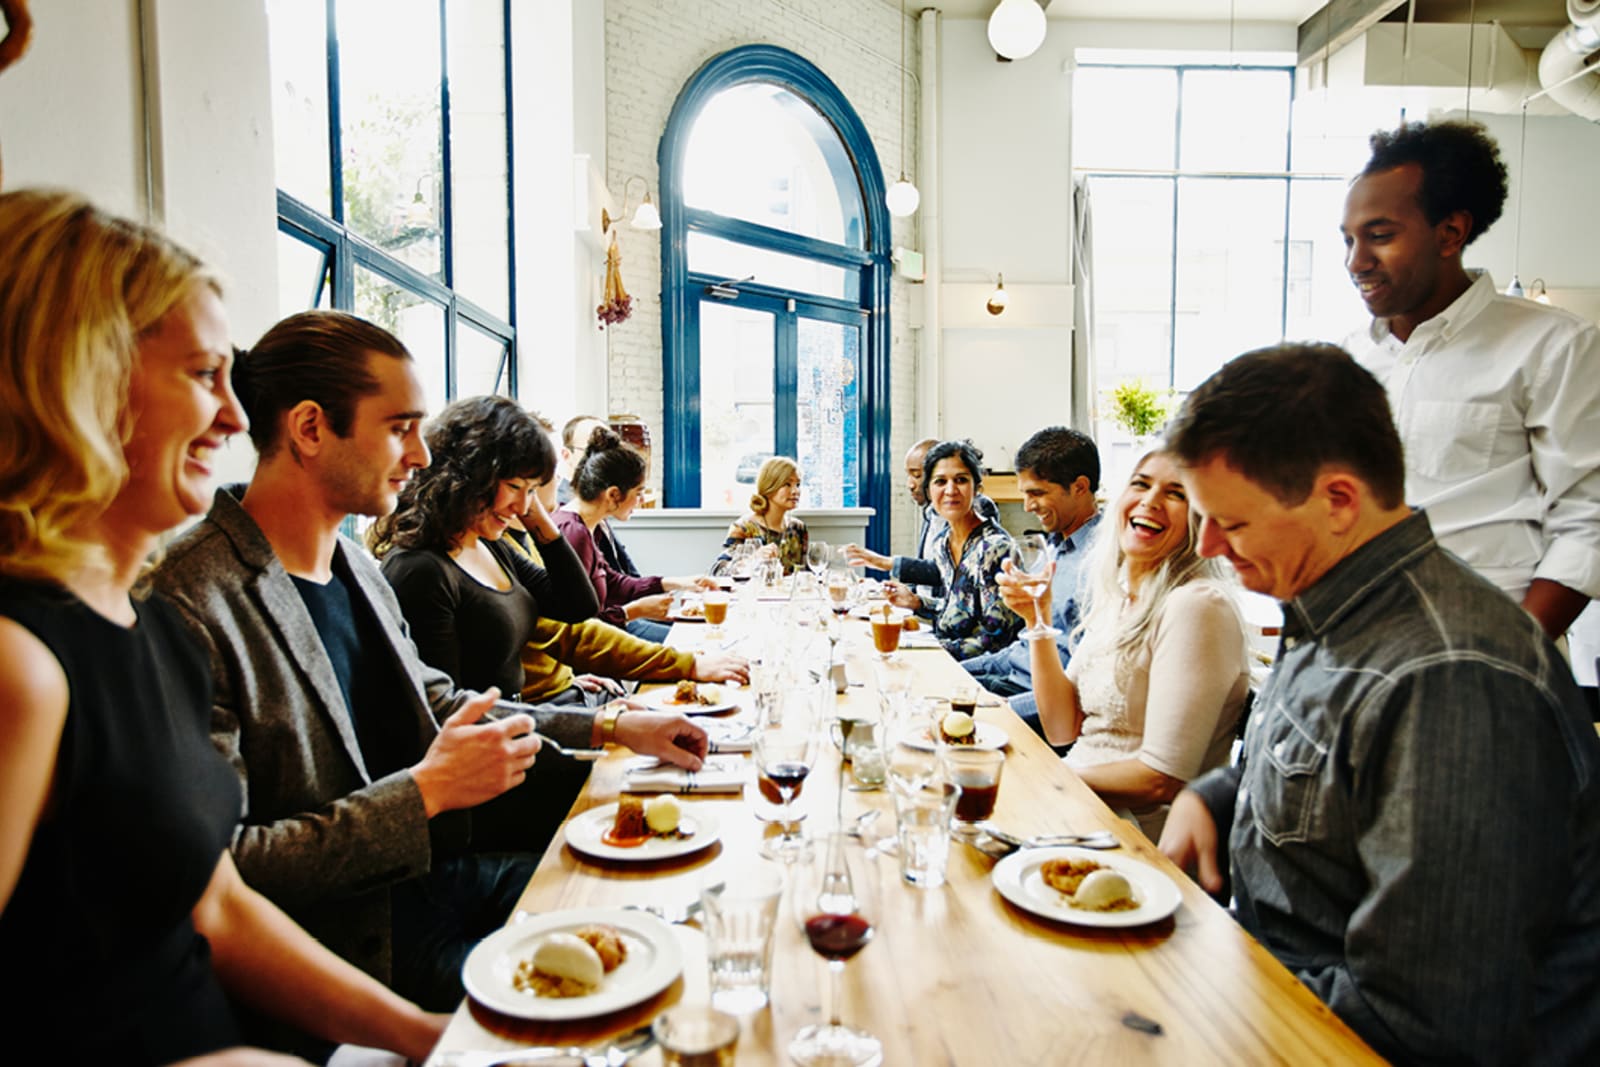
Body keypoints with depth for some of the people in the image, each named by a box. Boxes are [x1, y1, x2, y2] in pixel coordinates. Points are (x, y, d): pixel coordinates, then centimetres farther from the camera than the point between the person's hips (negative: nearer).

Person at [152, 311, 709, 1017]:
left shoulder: (358, 567, 9)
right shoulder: (193, 603, -21)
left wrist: (609, 726, 11)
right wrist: (425, 791, -21)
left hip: (443, 874, 8)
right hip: (356, 933, -8)